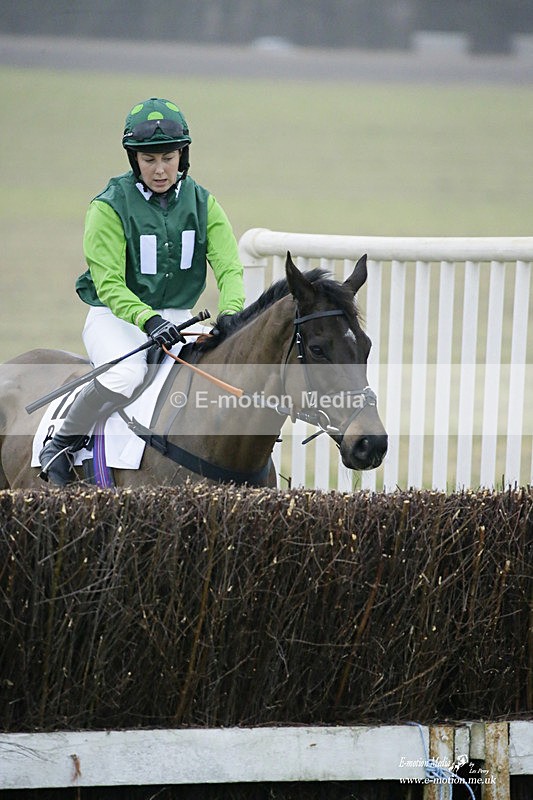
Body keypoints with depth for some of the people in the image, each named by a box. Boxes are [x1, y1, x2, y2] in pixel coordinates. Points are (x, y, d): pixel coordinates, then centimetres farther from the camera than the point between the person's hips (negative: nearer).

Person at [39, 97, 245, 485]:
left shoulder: (202, 204, 2)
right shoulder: (111, 207, -12)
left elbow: (229, 268, -8)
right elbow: (108, 284, -17)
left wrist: (230, 317, -29)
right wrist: (148, 321, -34)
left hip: (177, 317, 4)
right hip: (116, 318, -4)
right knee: (128, 373, -34)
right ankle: (61, 445, -11)